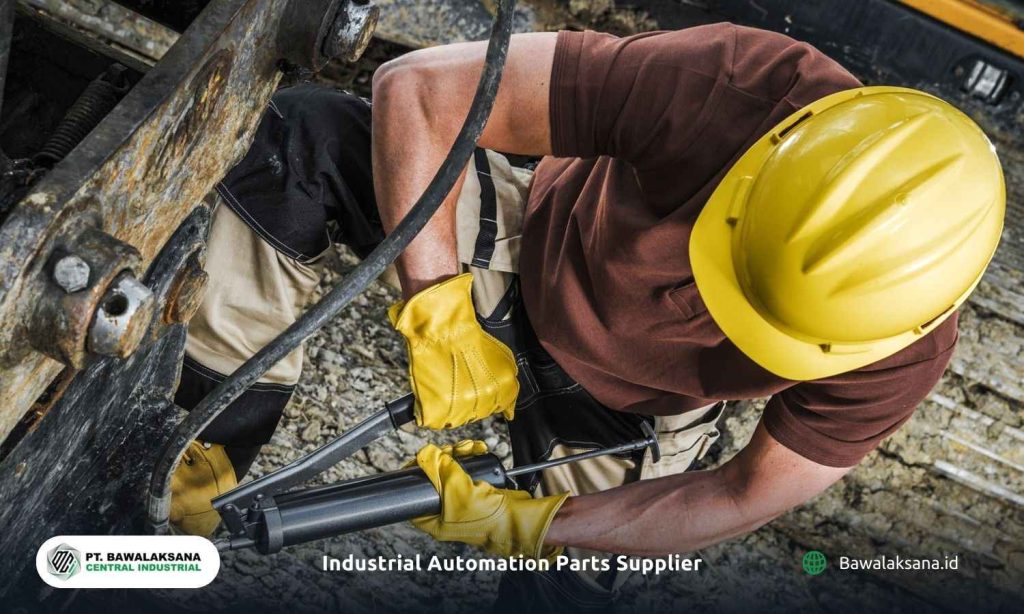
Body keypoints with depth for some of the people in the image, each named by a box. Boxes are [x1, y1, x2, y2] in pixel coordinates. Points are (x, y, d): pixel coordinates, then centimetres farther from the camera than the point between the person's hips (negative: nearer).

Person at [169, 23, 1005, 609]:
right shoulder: (732, 87, -37)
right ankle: (205, 463, -15)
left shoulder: (901, 344, -28)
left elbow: (746, 498, -15)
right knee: (305, 131, -22)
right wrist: (441, 311, -34)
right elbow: (414, 87, -32)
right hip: (528, 243, 0)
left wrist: (530, 527, -20)